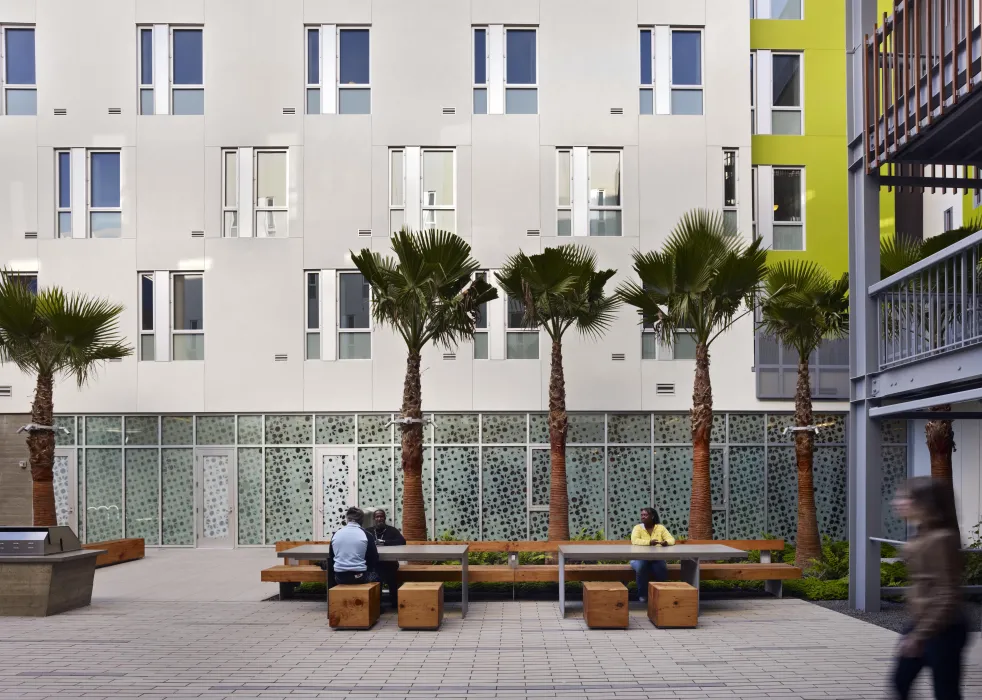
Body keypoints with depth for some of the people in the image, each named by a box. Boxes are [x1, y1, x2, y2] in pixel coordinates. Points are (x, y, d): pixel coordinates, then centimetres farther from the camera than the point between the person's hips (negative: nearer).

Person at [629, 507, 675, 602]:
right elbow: (634, 540, -19)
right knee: (641, 567, -34)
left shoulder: (660, 527, 6)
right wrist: (649, 542, -32)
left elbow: (671, 539, -1)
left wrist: (666, 542, -26)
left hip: (656, 559, 1)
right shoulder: (638, 528, -1)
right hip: (639, 558, -1)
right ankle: (642, 594, -16)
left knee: (663, 568, -29)